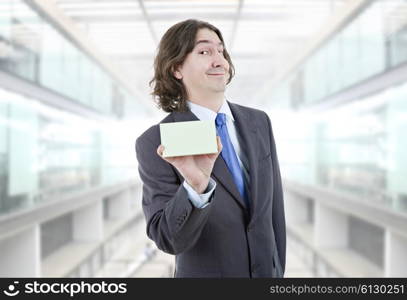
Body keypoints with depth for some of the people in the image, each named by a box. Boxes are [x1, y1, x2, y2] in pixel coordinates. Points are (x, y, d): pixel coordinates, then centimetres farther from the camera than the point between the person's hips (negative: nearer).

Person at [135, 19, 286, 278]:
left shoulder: (259, 122, -4)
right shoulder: (155, 143, -18)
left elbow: (274, 206, 3)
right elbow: (168, 239, -22)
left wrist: (278, 270, 7)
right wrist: (196, 186, -39)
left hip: (266, 270, 4)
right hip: (204, 273, -4)